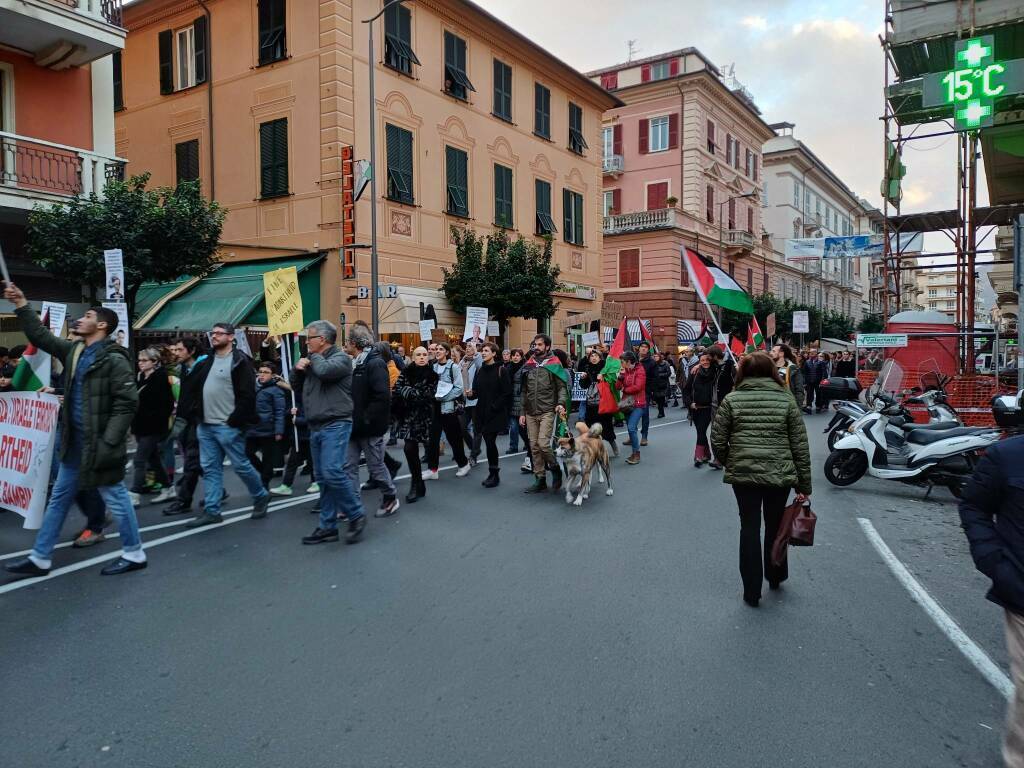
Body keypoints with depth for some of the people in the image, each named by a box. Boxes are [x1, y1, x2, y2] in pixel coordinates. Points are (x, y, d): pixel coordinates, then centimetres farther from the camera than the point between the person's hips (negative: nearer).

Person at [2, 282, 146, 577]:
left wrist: (108, 442, -22)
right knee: (58, 499, 15)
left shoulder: (114, 359, -15)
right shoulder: (73, 350, 11)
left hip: (98, 445, -9)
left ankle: (134, 554, 16)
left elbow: (127, 402, -20)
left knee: (116, 499, 2)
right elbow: (41, 336, 21)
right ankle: (40, 558, 27)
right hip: (74, 442, 9)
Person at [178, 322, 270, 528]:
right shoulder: (206, 362, 15)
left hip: (228, 426, -7)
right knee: (210, 468, 7)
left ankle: (261, 497, 21)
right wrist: (194, 415, 7)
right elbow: (192, 389, 19)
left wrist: (234, 421, -18)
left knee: (240, 465, 1)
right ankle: (211, 512, 12)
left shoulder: (239, 361, -9)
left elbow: (247, 395, -15)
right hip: (205, 426, 7)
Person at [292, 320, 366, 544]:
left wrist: (313, 357, -6)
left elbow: (324, 371, -26)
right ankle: (328, 526, 14)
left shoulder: (341, 357, -6)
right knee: (322, 478, 9)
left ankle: (357, 515, -2)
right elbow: (295, 385, 18)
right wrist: (298, 366, -1)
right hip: (316, 427, 8)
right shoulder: (312, 359, 18)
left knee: (332, 472, -18)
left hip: (335, 425, -8)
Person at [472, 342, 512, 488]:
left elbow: (507, 393, -10)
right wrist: (471, 393, -10)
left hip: (496, 413, -5)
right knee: (489, 442, 7)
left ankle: (494, 474, 3)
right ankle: (493, 474, 16)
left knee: (490, 442, -9)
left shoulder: (501, 370, -6)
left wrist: (495, 406, -16)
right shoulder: (479, 370, 12)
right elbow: (476, 391, 12)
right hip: (482, 412, 5)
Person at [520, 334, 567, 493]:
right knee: (534, 447, 5)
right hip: (530, 413, 5)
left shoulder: (553, 365, -1)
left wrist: (561, 403, -20)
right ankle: (540, 480, 13)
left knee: (543, 443, -15)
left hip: (547, 411, -5)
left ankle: (555, 468, 11)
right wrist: (522, 412, 13)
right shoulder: (528, 365, 12)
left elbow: (562, 387, -3)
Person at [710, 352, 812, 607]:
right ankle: (775, 577, 39)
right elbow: (800, 445, 0)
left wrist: (730, 464, 15)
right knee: (775, 526, 21)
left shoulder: (731, 400, -2)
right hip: (780, 475, 1)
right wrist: (804, 485, 5)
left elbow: (718, 441, -4)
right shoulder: (786, 400, 0)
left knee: (749, 528, 9)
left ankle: (752, 591, 13)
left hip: (743, 474, -1)